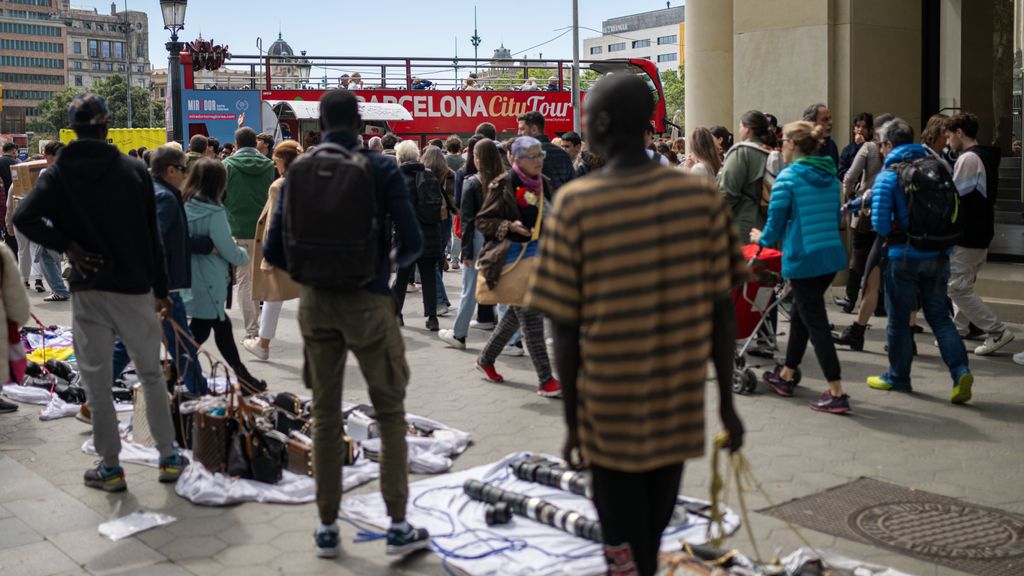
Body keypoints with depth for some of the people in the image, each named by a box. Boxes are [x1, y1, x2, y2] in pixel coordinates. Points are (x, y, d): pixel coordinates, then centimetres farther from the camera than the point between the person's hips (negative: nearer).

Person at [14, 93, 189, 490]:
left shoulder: (58, 174, -3)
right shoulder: (134, 170, -2)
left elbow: (24, 218, -18)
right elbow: (151, 234, -1)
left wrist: (67, 246, -6)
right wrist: (161, 289, 5)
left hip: (89, 291, -1)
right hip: (135, 288, 1)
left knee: (97, 382, 8)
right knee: (151, 374, 14)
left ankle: (110, 468, 14)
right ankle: (169, 458, 17)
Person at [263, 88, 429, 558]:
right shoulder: (382, 169, -7)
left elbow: (274, 250, -1)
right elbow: (412, 242, -9)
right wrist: (396, 261, 13)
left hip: (316, 303, 3)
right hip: (368, 301, -3)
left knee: (325, 415, 12)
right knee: (390, 412, 8)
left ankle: (327, 527, 19)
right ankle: (398, 524, 9)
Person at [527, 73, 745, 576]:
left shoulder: (575, 204, -13)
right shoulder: (702, 196, -5)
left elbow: (567, 331, -11)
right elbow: (722, 311, -2)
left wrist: (573, 422, 0)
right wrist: (727, 401, 9)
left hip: (610, 413, -3)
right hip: (680, 407, 4)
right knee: (652, 535, 24)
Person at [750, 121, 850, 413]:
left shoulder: (788, 177, -10)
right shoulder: (830, 176, 11)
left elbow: (776, 224, -8)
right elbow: (836, 217, 17)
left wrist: (762, 238, 12)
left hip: (803, 258, -8)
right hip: (832, 254, 8)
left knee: (816, 323, -3)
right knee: (801, 314, 21)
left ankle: (837, 394, -5)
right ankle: (785, 376, 34)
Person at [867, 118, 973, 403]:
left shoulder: (888, 175, -10)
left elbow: (880, 223, -16)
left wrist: (892, 232, 5)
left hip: (905, 255, -5)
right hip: (938, 254, 5)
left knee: (899, 318, 9)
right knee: (938, 314, 13)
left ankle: (898, 377, 20)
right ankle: (960, 370, -2)